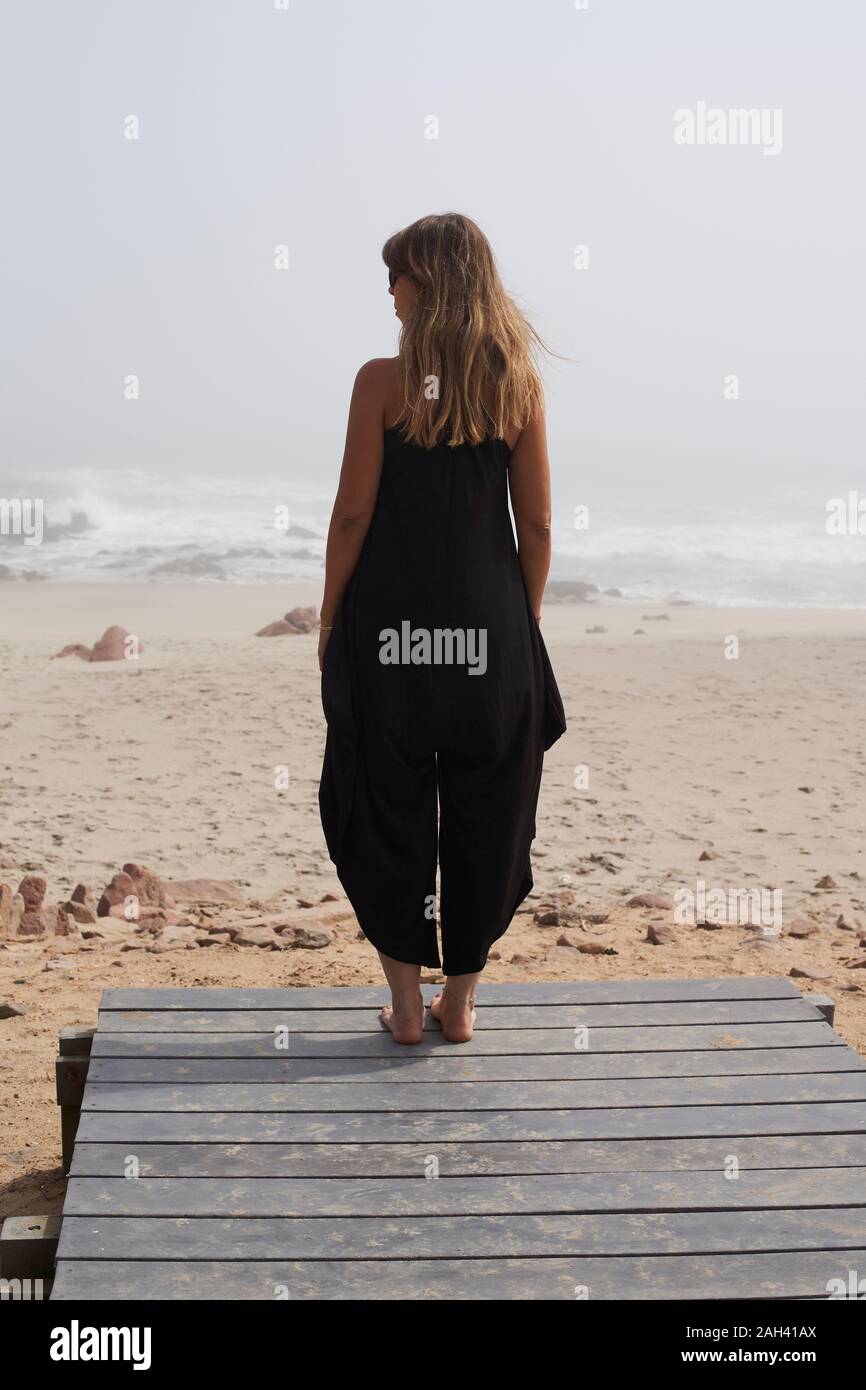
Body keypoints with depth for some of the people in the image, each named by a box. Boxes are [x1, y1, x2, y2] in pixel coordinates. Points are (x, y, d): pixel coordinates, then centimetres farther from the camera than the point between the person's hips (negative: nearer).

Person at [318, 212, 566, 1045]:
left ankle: (406, 1003, 16)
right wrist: (525, 623, 14)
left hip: (390, 631, -2)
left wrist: (329, 620, 3)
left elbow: (353, 515, -7)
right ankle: (460, 1001, 22)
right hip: (490, 637, 3)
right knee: (484, 819, 13)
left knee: (387, 814, 10)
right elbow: (536, 524, 3)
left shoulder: (383, 382, -7)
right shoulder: (518, 384, 1)